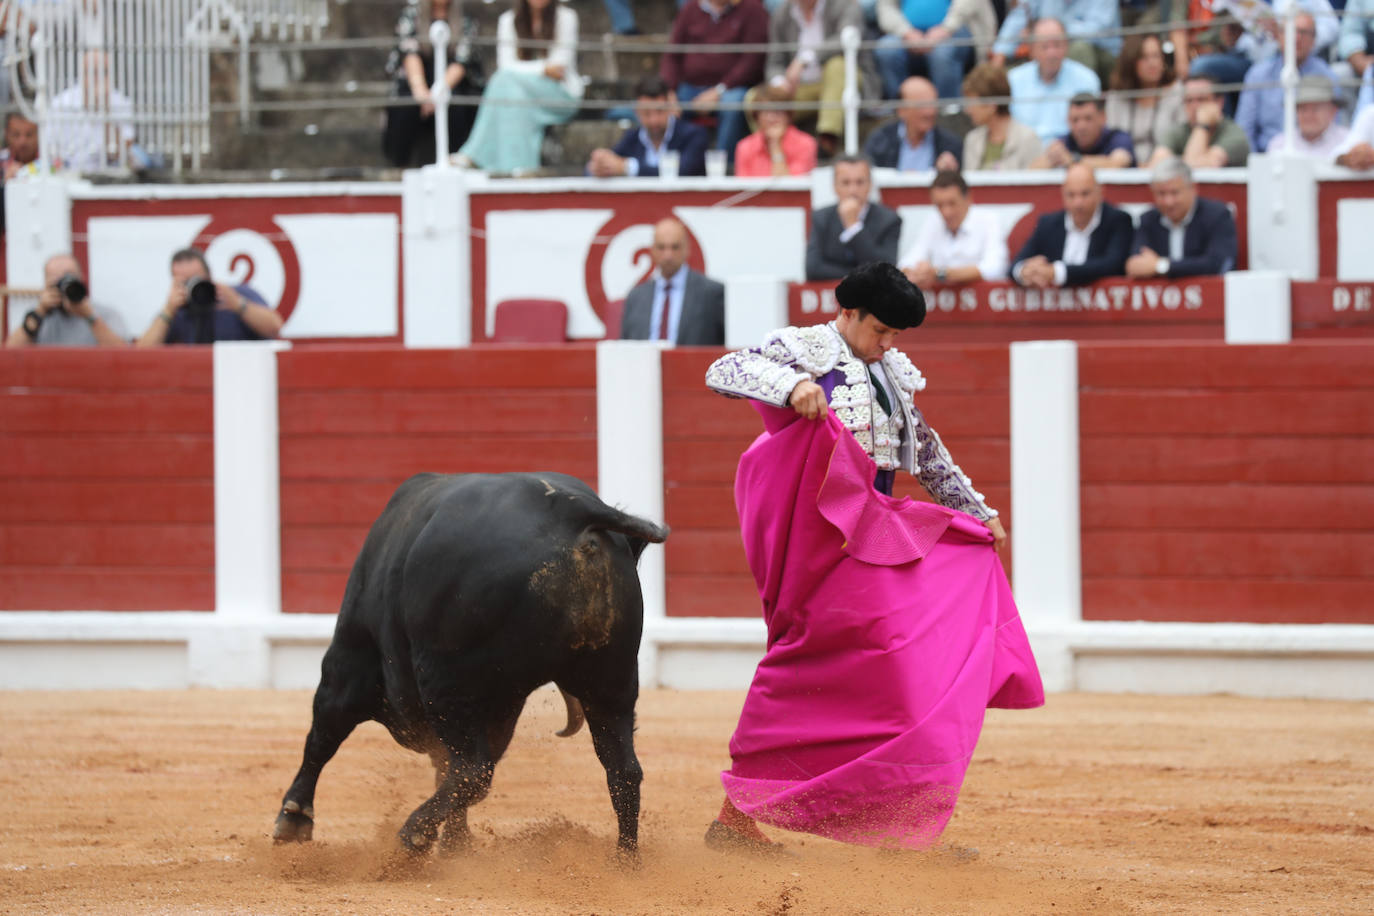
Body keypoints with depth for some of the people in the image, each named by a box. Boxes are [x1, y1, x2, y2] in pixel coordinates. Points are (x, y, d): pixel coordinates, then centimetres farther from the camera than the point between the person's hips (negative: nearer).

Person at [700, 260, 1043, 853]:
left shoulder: (892, 375, 20)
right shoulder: (803, 350, -2)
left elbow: (929, 456, 32)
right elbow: (723, 372, -19)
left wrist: (979, 512, 36)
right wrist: (791, 386, -36)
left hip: (873, 530, 8)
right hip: (818, 531, -8)